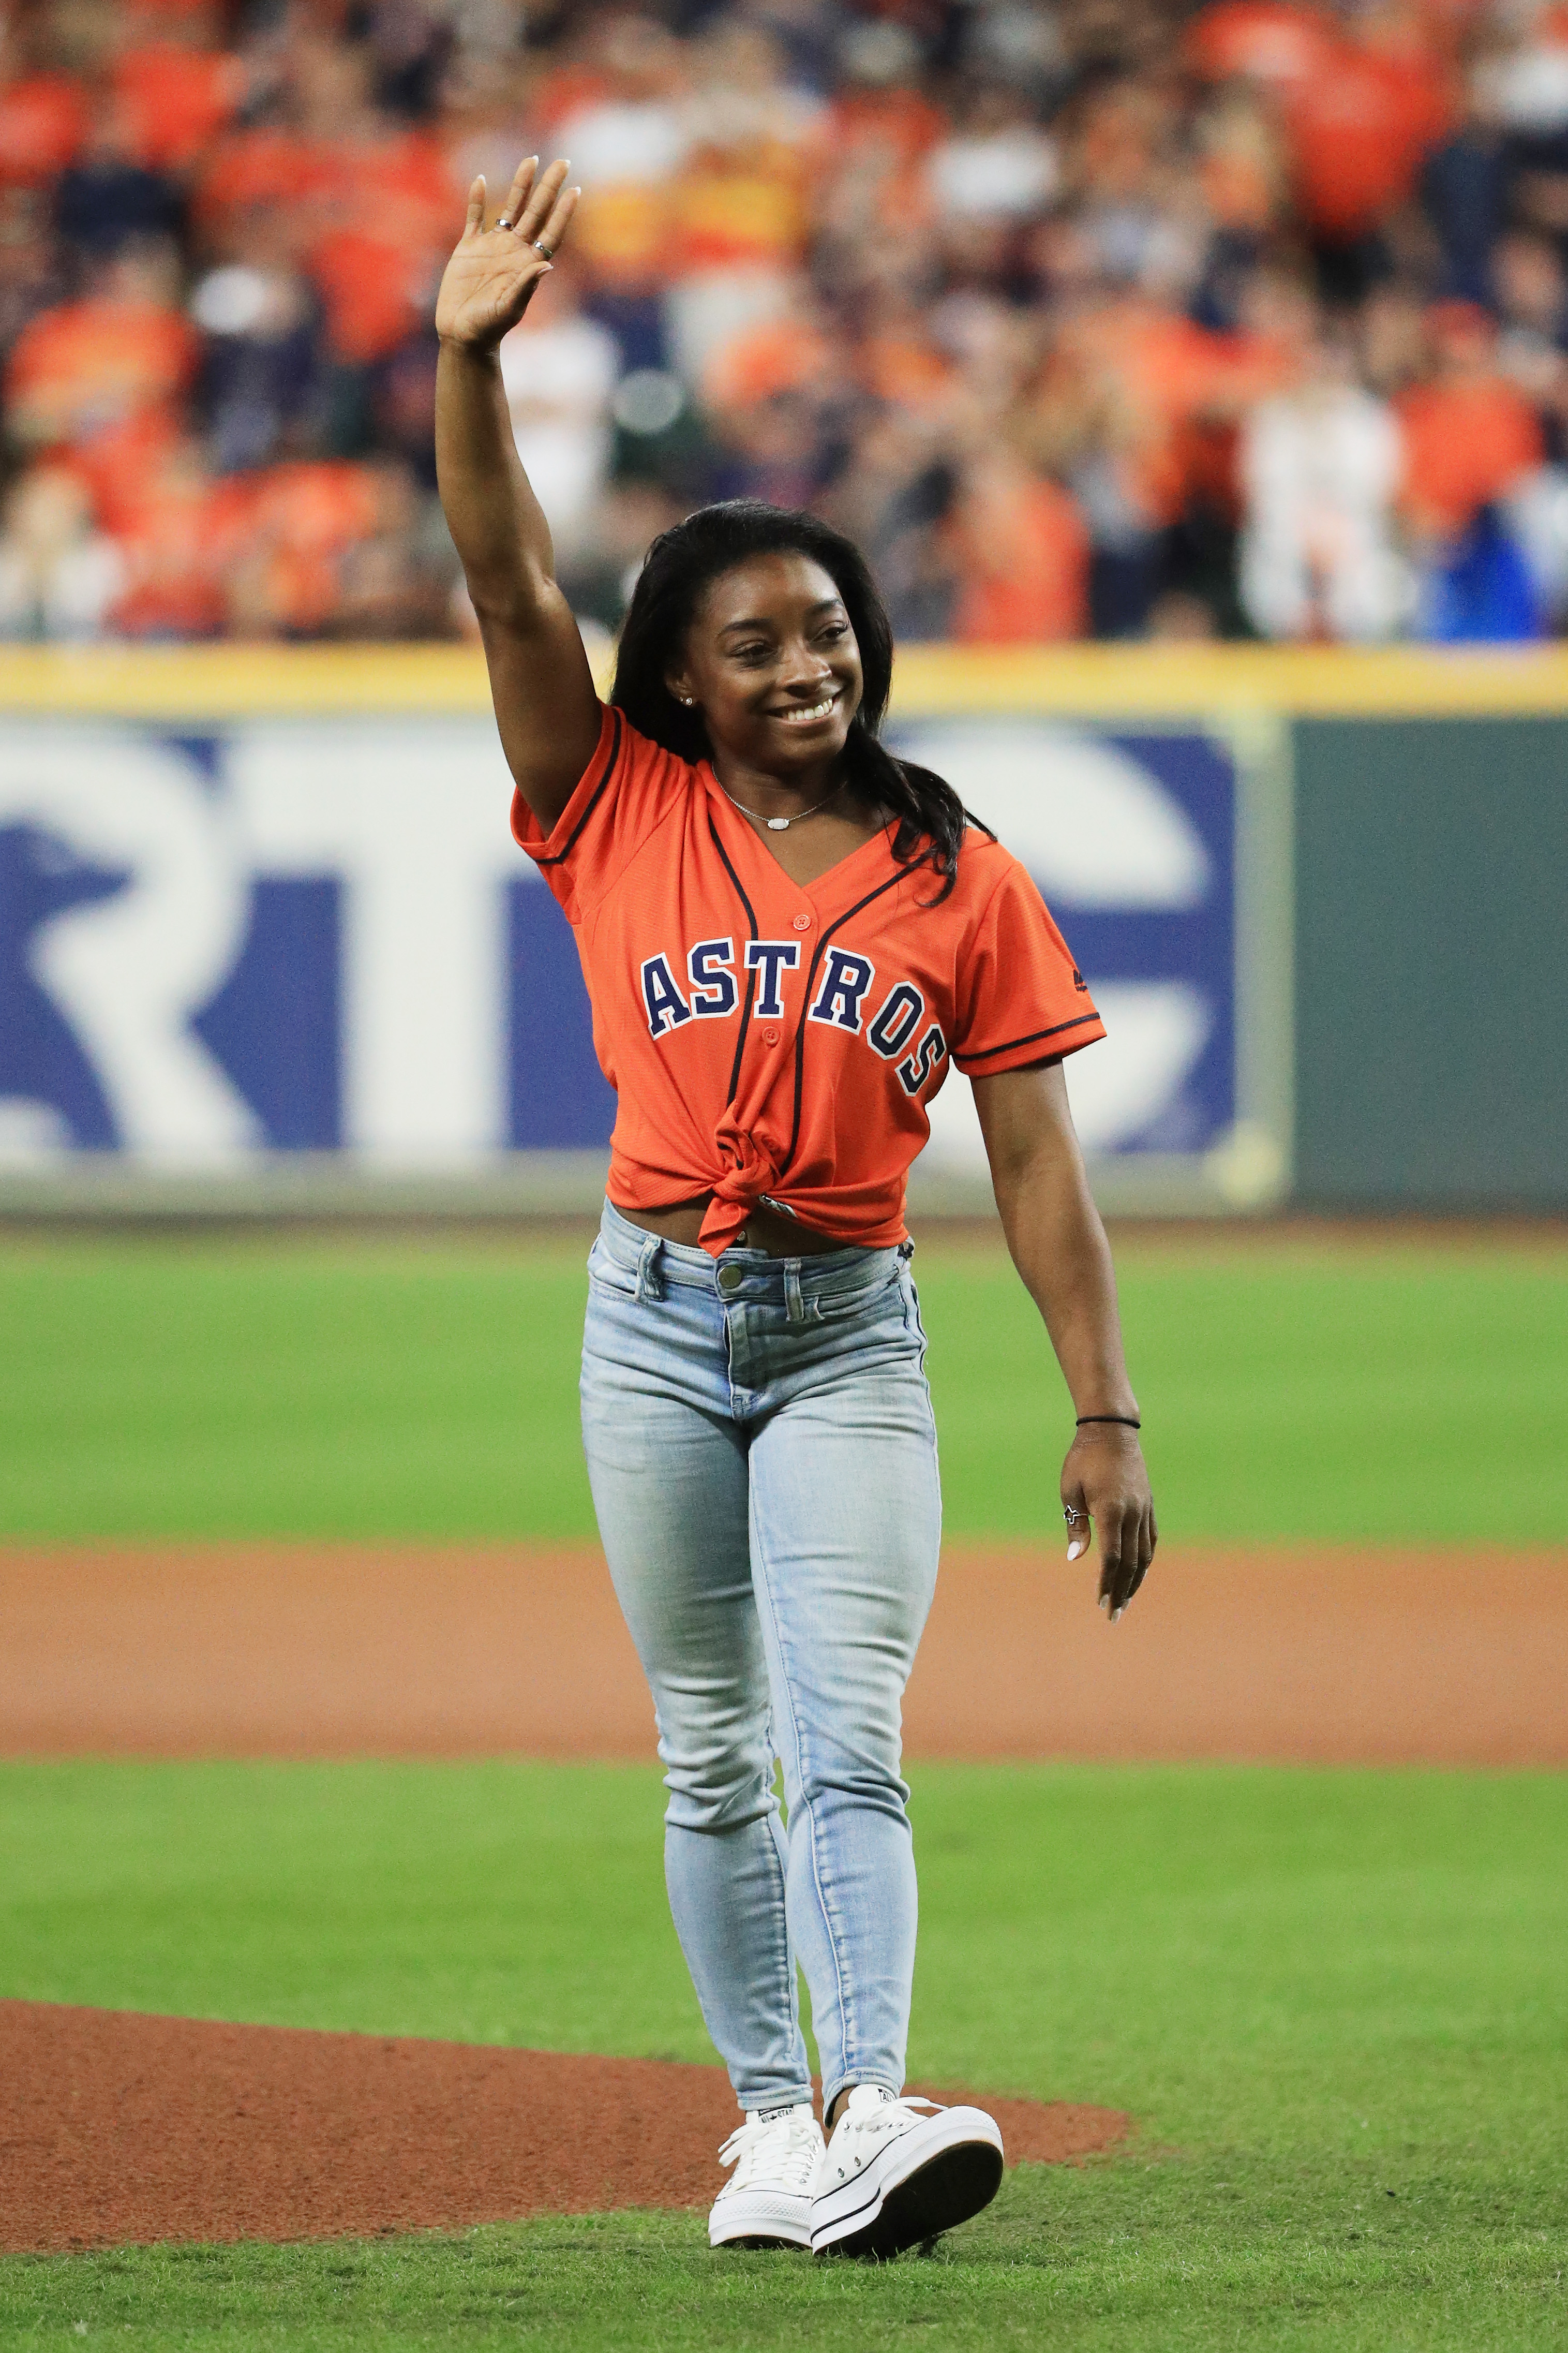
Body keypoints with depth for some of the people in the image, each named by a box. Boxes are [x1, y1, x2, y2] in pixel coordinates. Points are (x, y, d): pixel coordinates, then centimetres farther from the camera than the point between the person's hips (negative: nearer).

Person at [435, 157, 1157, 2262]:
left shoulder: (962, 882, 3)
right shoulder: (624, 816, 4)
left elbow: (1037, 1163, 2)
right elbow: (507, 585, -7)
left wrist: (1106, 1414, -3)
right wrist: (470, 358, -20)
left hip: (853, 1335, -1)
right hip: (660, 1322, 1)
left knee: (845, 1740, -15)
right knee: (711, 1754, 6)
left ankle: (872, 2111, -28)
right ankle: (770, 2116, 12)